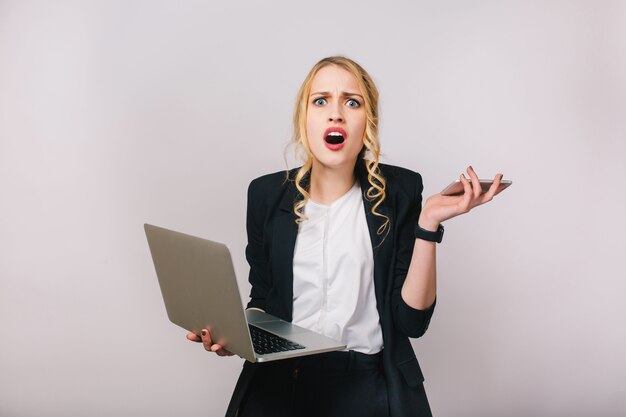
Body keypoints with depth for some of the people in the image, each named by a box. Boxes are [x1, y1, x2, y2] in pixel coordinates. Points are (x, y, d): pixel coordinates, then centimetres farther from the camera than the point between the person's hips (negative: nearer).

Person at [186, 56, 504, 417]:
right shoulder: (267, 194, 5)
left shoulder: (399, 191, 0)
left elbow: (412, 319, -4)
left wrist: (428, 222, -14)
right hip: (279, 385, 1)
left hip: (368, 387, -1)